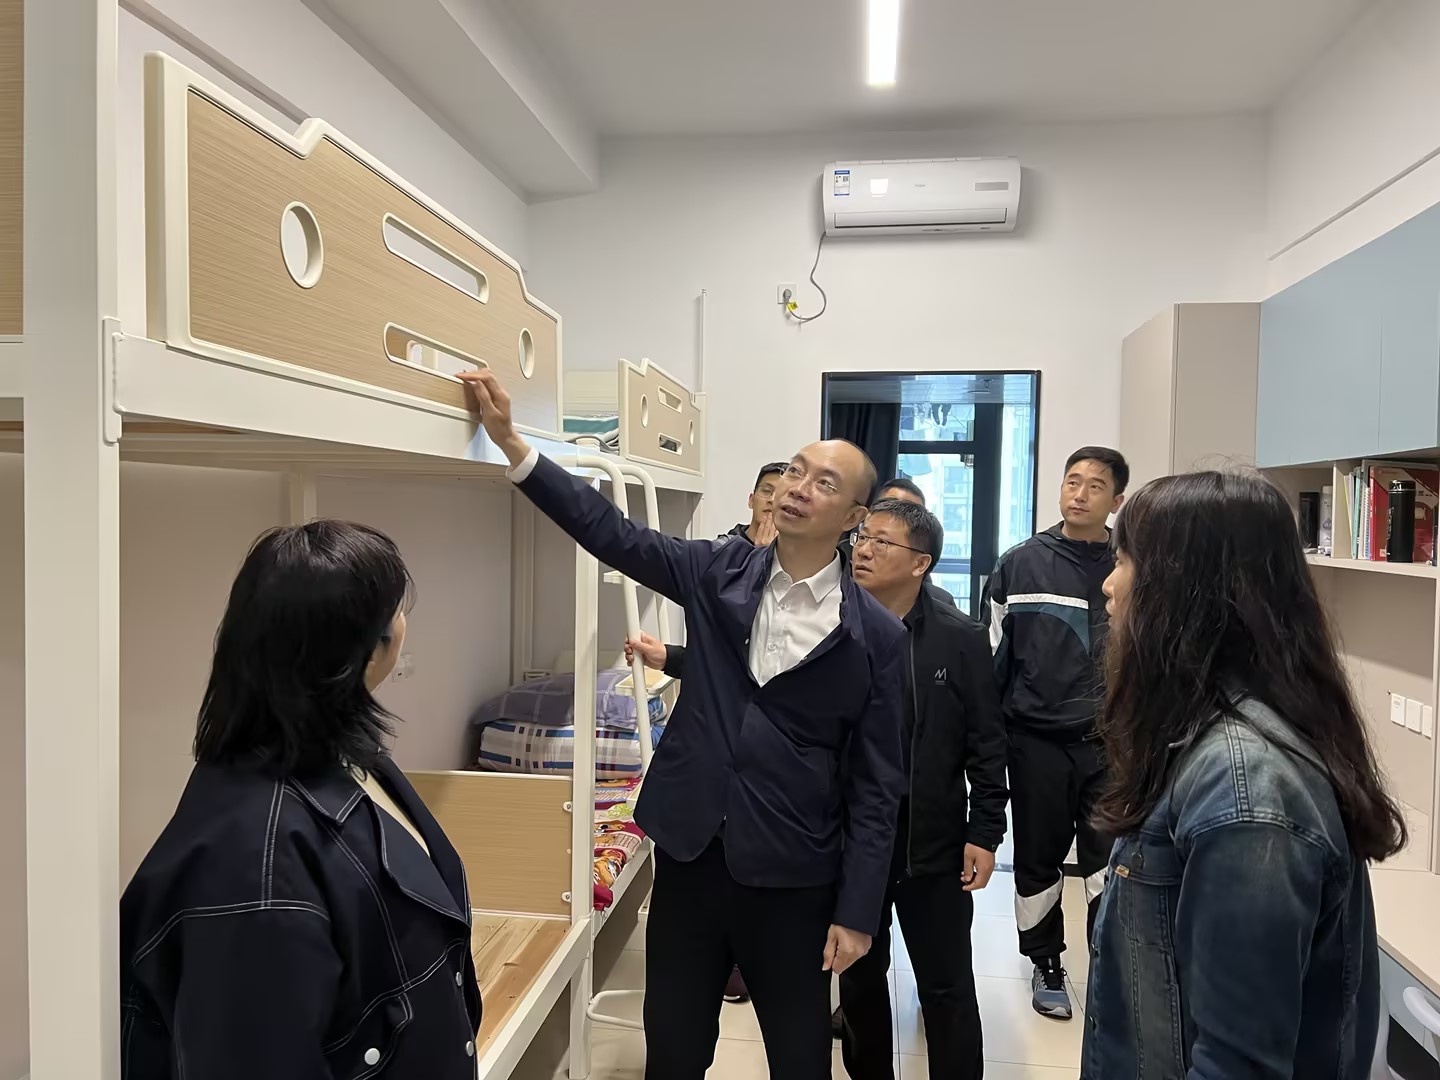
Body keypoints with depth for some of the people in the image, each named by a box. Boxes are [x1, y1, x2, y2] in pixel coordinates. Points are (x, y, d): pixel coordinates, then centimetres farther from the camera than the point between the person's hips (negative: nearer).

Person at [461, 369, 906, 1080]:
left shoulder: (875, 634, -9)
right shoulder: (720, 573, -1)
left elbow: (876, 783, -6)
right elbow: (612, 532, -8)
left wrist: (857, 913, -6)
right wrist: (511, 444, -17)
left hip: (791, 880, -2)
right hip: (689, 856, 3)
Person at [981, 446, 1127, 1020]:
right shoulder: (1020, 566, -1)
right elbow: (992, 658, 2)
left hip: (1113, 742, 0)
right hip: (1037, 741, 0)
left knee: (1111, 861, 6)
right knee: (1039, 860, 12)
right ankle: (1046, 967, 31)